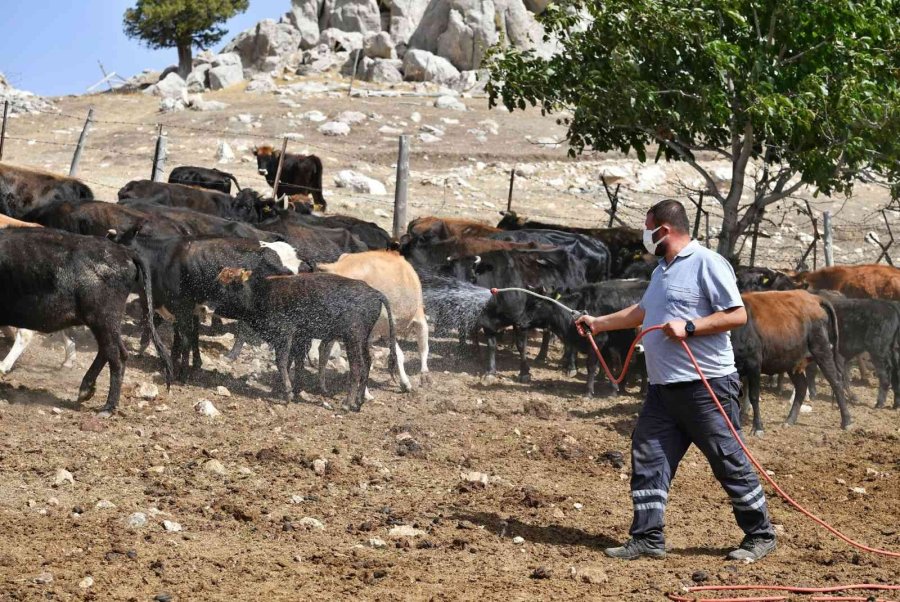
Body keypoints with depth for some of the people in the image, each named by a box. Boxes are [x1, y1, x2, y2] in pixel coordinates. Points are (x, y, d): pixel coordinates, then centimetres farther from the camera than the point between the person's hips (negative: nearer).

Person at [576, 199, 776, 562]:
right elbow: (641, 313, 35)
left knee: (729, 461, -2)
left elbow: (737, 315, -15)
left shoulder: (707, 264, -10)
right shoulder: (662, 271, 19)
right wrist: (598, 323, 39)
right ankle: (648, 538, 8)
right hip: (663, 387, 9)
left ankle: (760, 536, 9)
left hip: (705, 385, -9)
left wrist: (689, 327, -20)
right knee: (648, 457, 4)